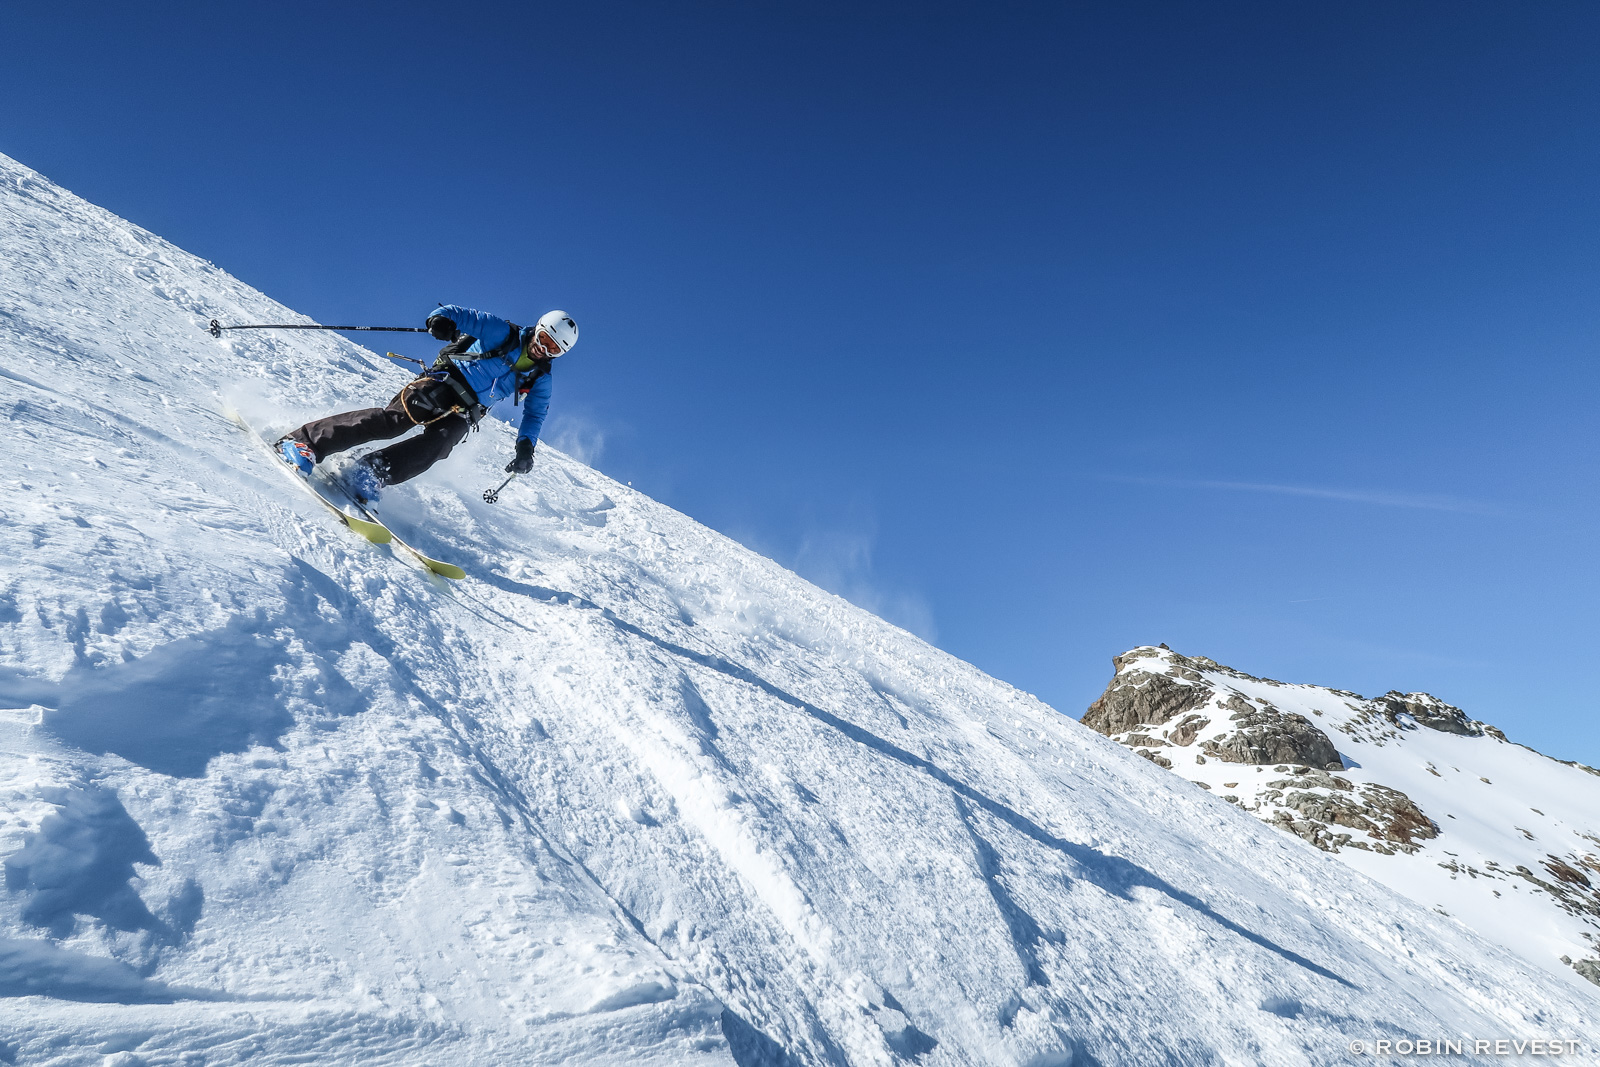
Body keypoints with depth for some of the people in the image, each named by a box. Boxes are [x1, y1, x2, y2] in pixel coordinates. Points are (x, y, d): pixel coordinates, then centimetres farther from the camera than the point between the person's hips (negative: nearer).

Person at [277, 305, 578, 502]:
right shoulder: (502, 332, -1)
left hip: (466, 412, 3)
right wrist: (441, 319, -28)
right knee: (394, 420, -25)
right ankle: (304, 441, -25)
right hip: (441, 383, -3)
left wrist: (525, 447, -5)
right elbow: (458, 314, -3)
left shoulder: (539, 379, 8)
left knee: (438, 442, -29)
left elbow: (535, 414, 13)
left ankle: (372, 473, -34)